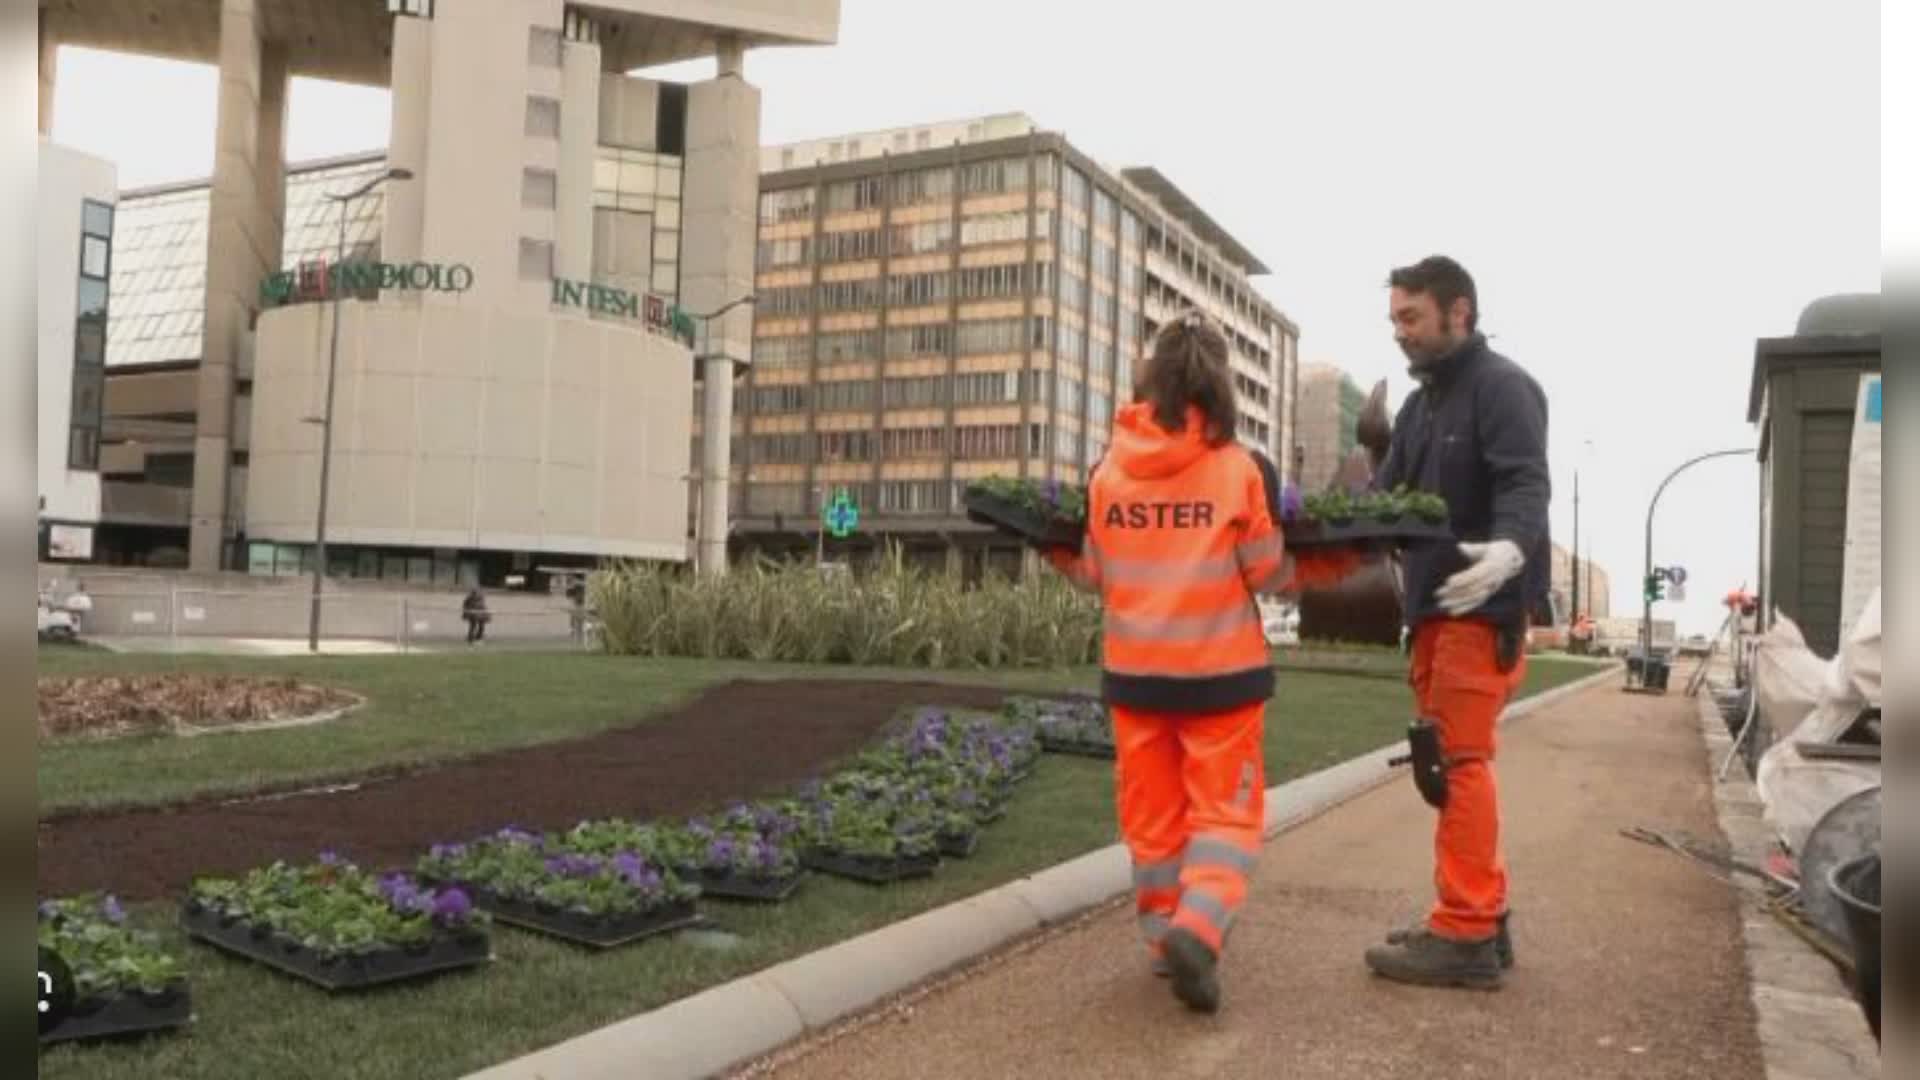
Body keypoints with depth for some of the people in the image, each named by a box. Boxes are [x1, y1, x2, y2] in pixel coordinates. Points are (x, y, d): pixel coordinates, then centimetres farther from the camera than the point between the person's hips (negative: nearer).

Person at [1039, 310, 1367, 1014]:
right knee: (1224, 809, 8)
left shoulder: (1109, 470, -2)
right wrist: (1335, 564, 13)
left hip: (1133, 668, 3)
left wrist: (1056, 555, 25)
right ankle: (1197, 929, -12)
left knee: (1152, 813, 14)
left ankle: (1163, 939, 22)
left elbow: (1098, 575, 6)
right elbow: (1268, 573, -3)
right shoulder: (1243, 469, -10)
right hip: (1219, 669, -2)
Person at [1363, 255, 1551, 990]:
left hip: (1484, 606, -9)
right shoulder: (1419, 404, 20)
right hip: (1433, 607, 9)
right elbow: (1385, 494, 16)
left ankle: (1465, 938, -3)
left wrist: (1510, 548, -40)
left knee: (1460, 764, -9)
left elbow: (1526, 482, -21)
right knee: (1450, 764, 11)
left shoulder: (1502, 386, -7)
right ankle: (1482, 919, 21)